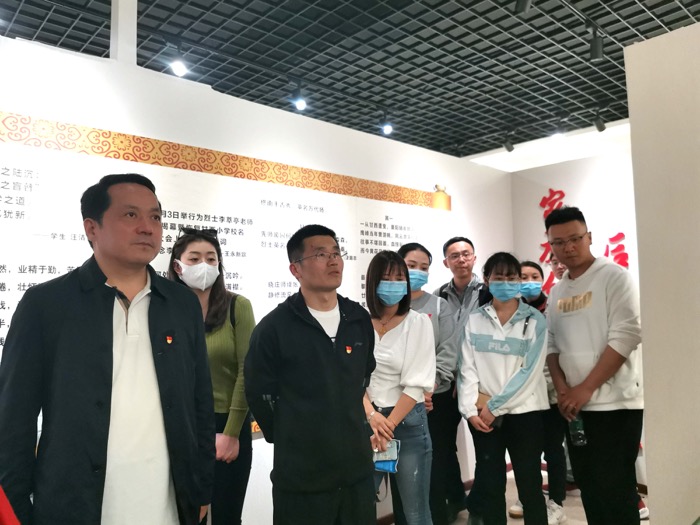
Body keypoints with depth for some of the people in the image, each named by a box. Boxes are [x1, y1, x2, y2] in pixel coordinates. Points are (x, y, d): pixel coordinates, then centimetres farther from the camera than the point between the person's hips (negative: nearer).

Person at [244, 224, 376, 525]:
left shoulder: (359, 319, 4)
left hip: (357, 466, 5)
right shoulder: (273, 327, -12)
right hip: (300, 474, -4)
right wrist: (291, 440, 3)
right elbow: (259, 394, -5)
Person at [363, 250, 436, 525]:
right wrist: (372, 415, -13)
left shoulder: (419, 322, -6)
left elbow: (417, 384, -10)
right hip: (366, 420, 2)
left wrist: (388, 425, -12)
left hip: (408, 422, -2)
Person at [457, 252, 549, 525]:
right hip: (483, 414, 2)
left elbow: (530, 371, -9)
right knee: (489, 485, 10)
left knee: (530, 487, 6)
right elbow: (467, 367, 1)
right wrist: (470, 408, -9)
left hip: (523, 411, -2)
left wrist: (495, 405, -11)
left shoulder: (534, 320, -2)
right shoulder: (474, 320, 5)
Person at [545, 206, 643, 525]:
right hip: (574, 406, 6)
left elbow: (626, 336, -15)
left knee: (614, 490, -3)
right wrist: (562, 388, -5)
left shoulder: (614, 277, -7)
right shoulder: (556, 291, 12)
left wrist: (585, 389, -16)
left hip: (615, 403, -6)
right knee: (589, 488, 14)